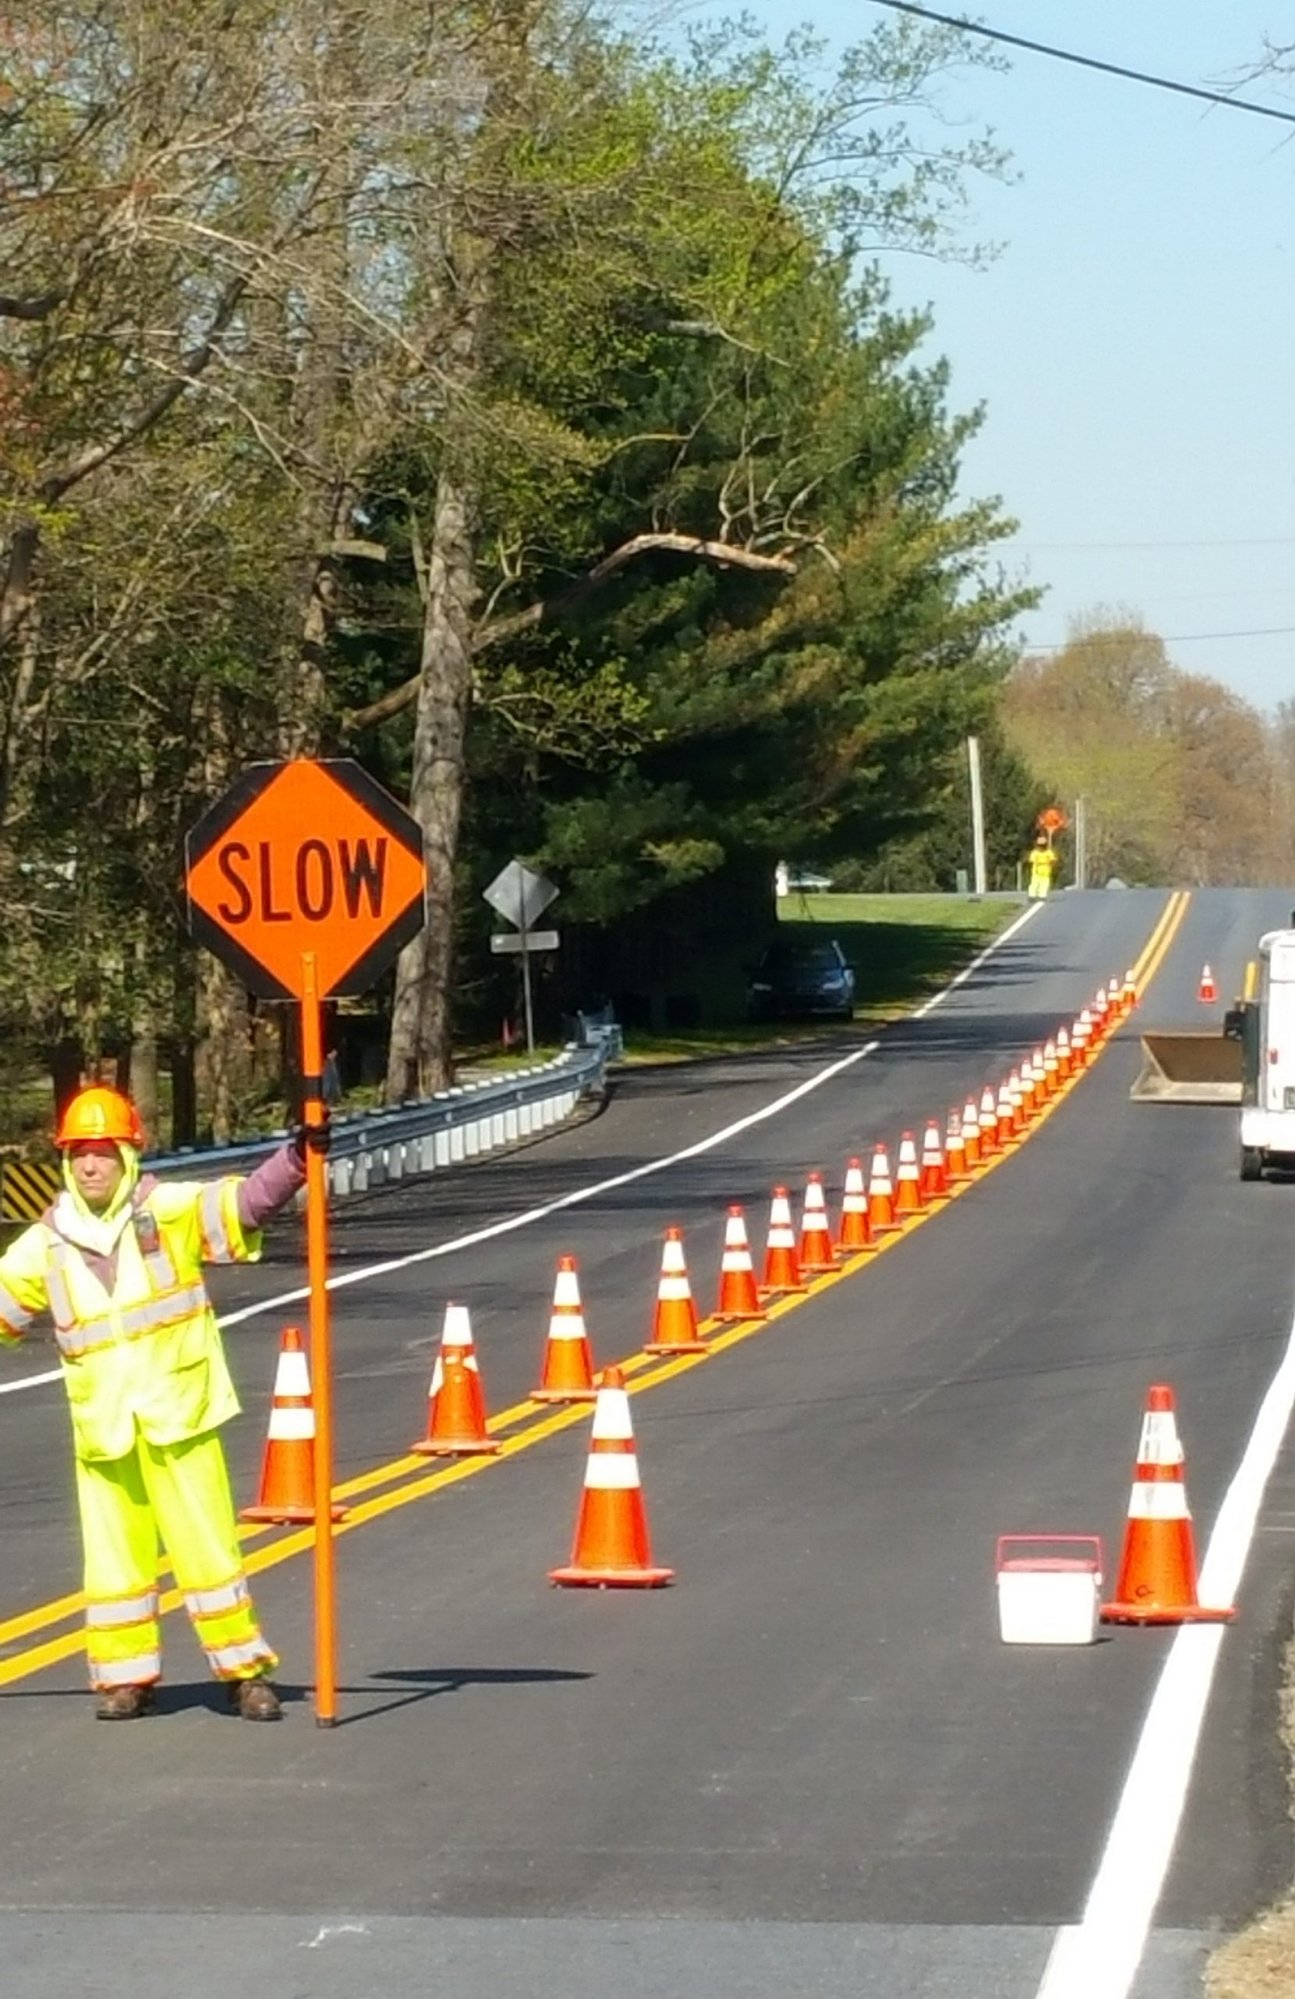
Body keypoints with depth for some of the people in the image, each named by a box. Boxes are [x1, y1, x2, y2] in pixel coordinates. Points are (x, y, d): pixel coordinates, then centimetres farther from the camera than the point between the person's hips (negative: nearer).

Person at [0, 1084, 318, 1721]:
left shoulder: (170, 1209, -3)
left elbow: (246, 1200, -14)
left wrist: (297, 1157, -29)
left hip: (178, 1413, -3)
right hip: (101, 1424, 3)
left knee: (204, 1543, -3)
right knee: (113, 1553, 7)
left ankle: (246, 1672, 6)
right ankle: (125, 1676, 19)